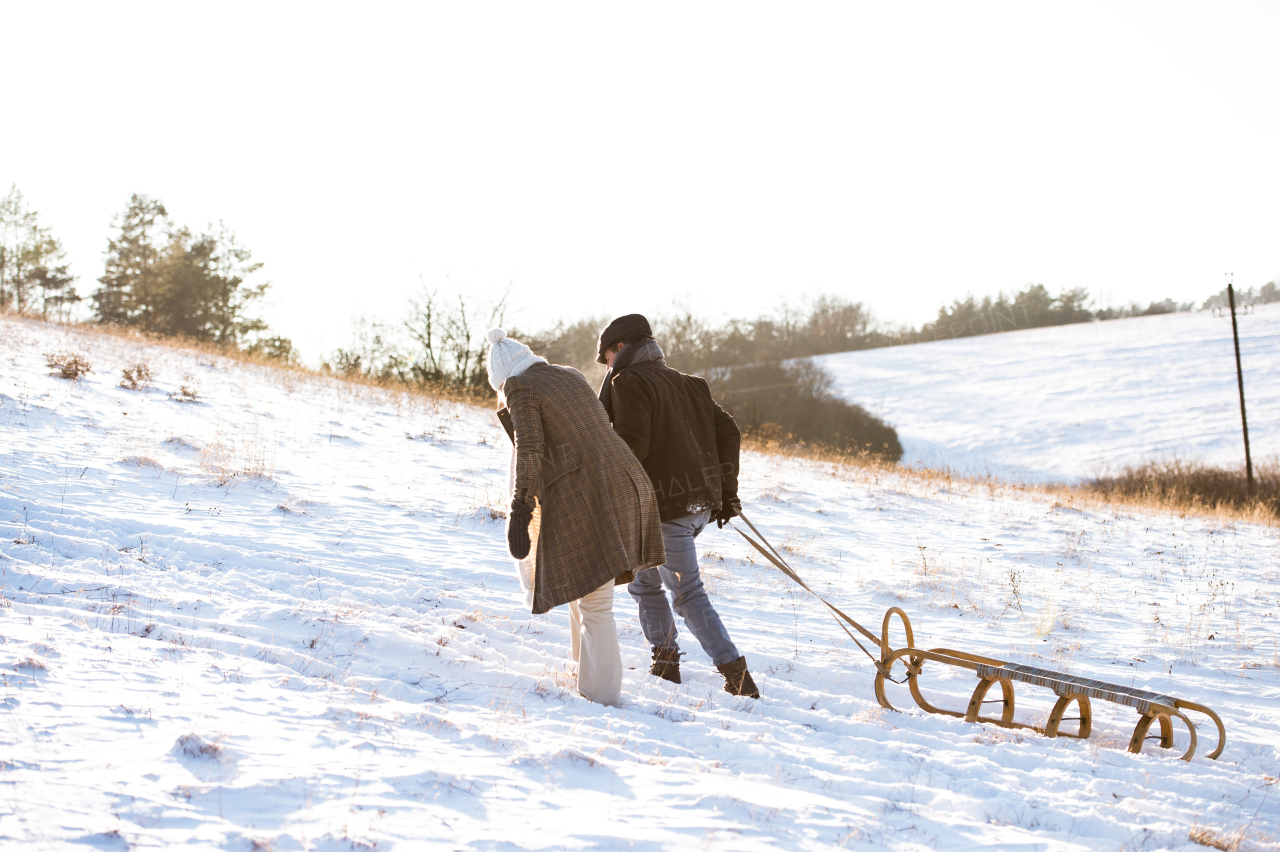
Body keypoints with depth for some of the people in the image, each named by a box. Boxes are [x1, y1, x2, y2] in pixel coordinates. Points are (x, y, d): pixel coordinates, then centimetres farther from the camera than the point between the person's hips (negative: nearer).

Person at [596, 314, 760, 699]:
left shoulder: (629, 382, -6)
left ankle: (737, 674, -5)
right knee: (643, 577, 22)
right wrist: (726, 491, 18)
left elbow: (633, 444, -19)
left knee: (688, 594, -3)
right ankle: (665, 660, 22)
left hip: (667, 505, -9)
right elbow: (727, 432, 15)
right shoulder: (686, 384, 18)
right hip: (702, 502, 9)